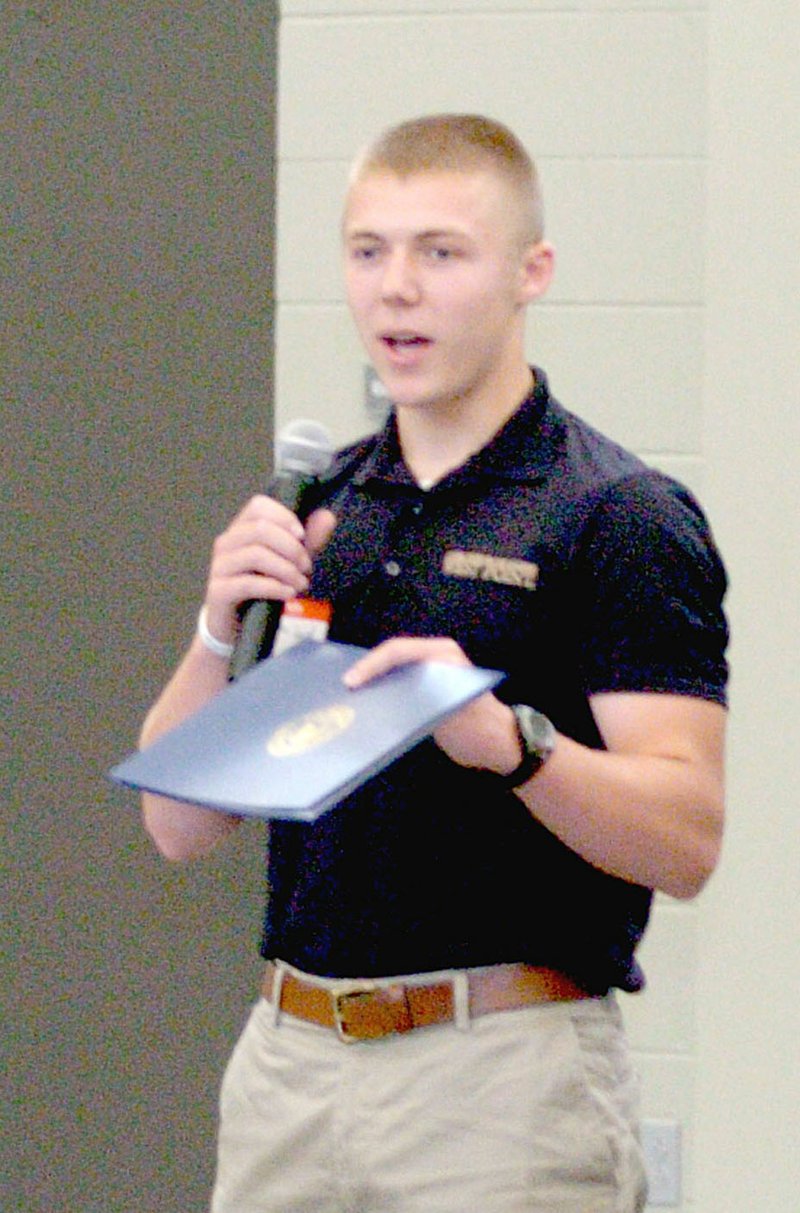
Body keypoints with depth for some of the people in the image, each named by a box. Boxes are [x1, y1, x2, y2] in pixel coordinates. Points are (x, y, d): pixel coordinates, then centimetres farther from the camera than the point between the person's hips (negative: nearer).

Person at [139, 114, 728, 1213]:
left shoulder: (622, 519, -6)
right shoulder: (310, 511, 12)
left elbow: (685, 840, -15)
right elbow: (181, 824, 9)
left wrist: (505, 737, -31)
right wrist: (224, 628, -8)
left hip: (509, 1076, -5)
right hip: (288, 1061, 5)